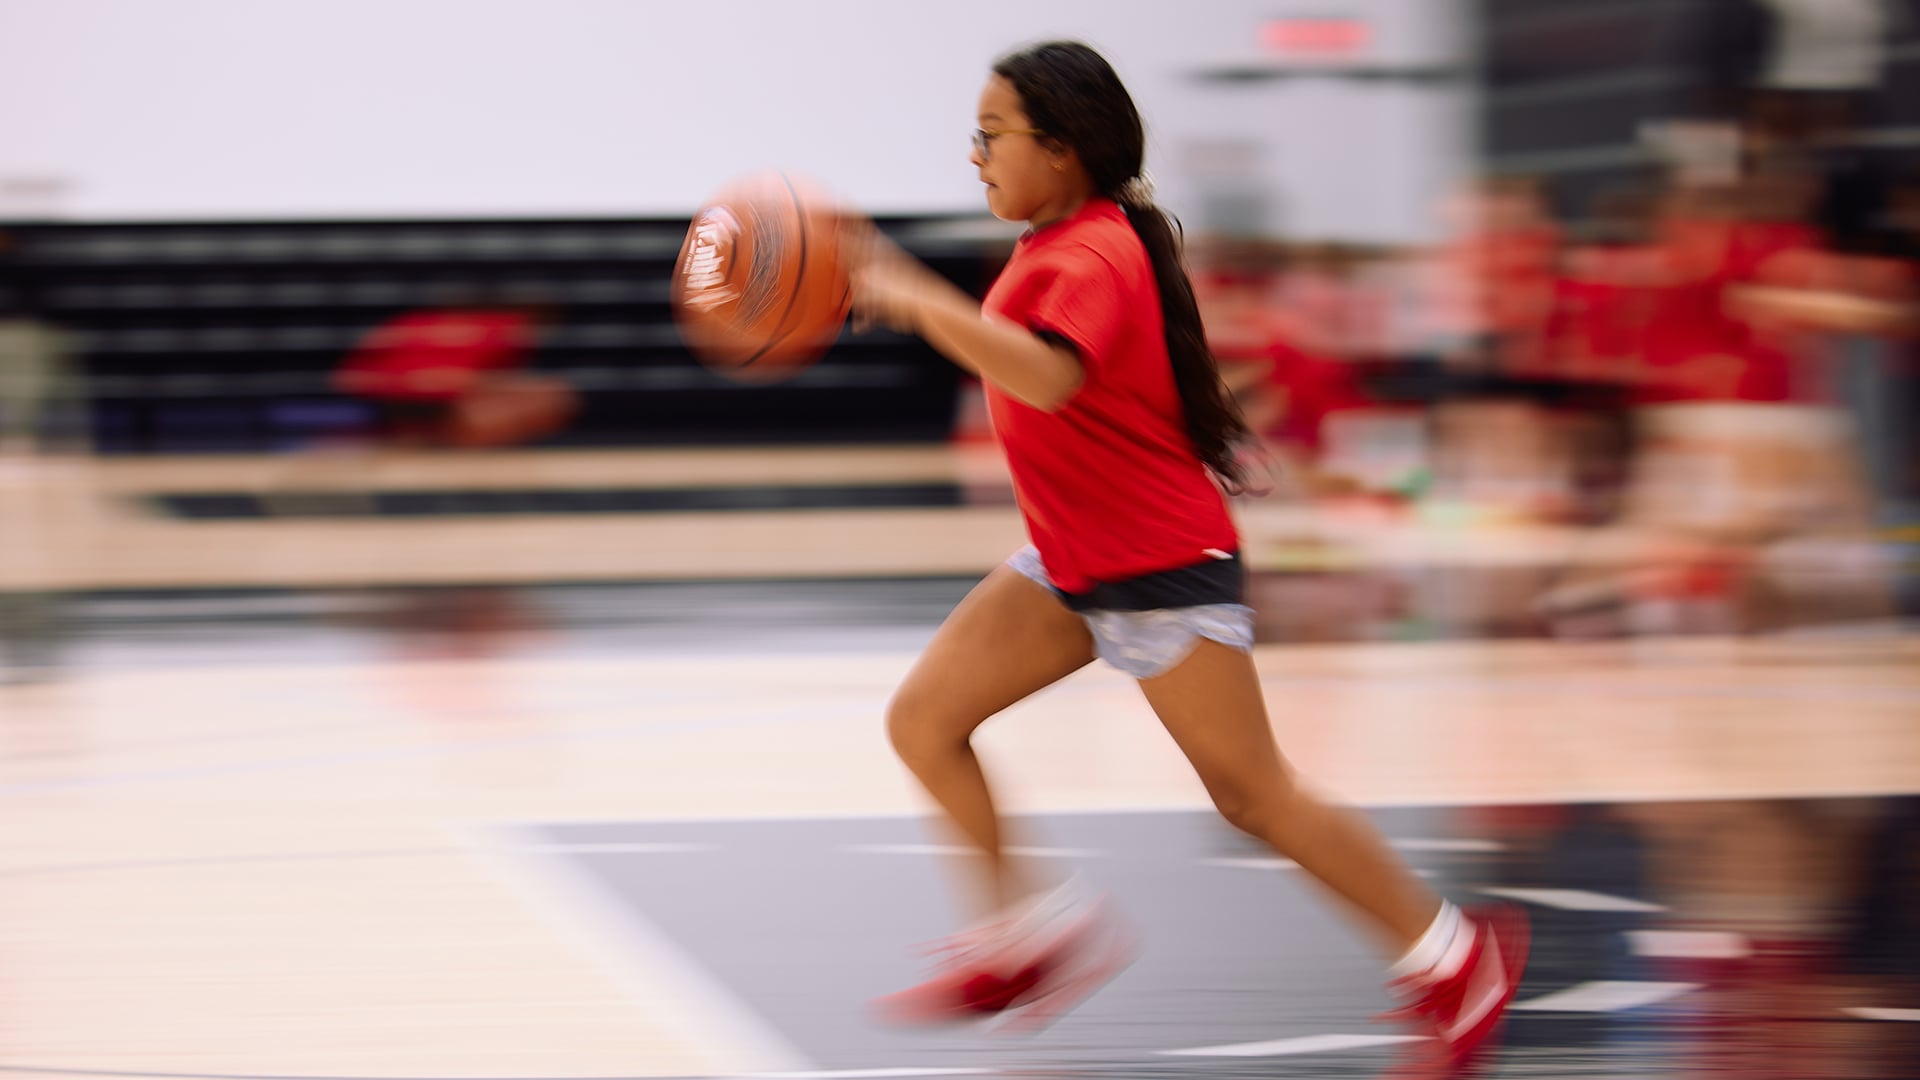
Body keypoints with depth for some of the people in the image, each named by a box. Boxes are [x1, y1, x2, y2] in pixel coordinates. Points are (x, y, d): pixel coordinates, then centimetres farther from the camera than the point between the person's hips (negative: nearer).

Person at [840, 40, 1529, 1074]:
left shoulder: (1093, 260, -21)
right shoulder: (1056, 246, 8)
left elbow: (1047, 376, -42)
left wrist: (914, 300, -42)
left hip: (1159, 565, -9)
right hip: (1070, 562, 9)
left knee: (1252, 794, -2)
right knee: (922, 720, -1)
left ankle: (1451, 957, 11)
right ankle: (1031, 929, 10)